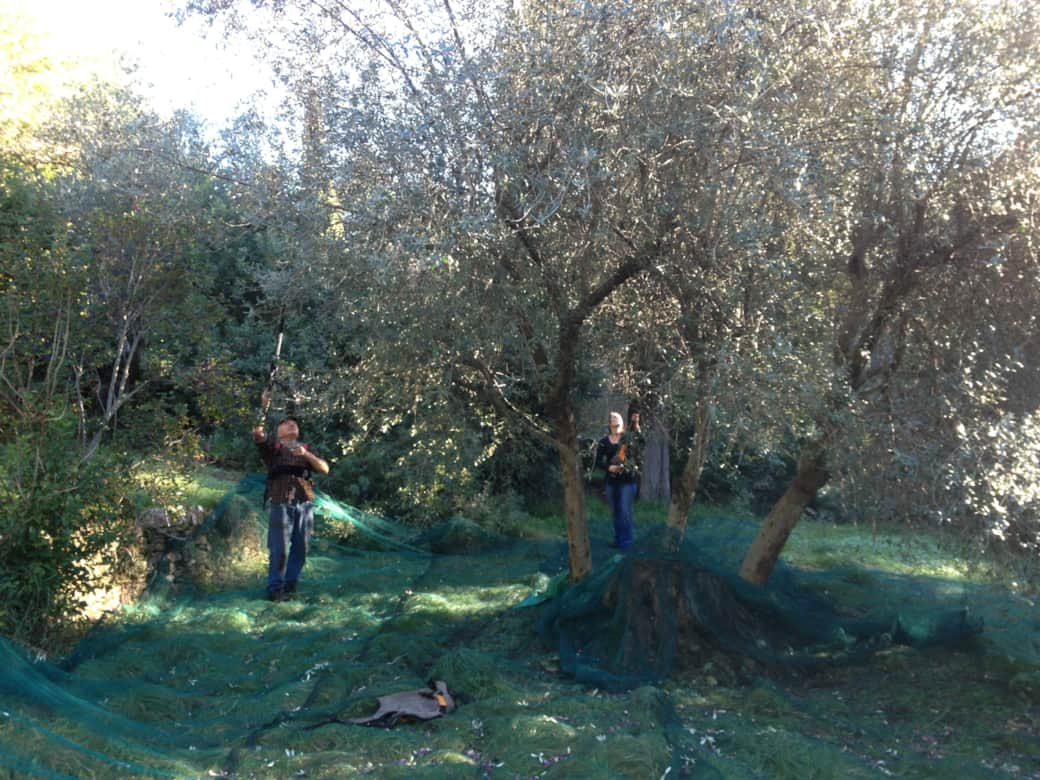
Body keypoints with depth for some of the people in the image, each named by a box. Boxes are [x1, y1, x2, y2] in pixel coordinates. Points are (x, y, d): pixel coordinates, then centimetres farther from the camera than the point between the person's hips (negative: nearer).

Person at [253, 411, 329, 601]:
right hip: (281, 503, -4)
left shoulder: (306, 449, 19)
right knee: (279, 549, -6)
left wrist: (306, 454, -10)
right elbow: (261, 438, -15)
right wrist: (258, 433, -39)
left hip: (305, 504, 4)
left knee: (300, 547, 6)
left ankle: (291, 585, 18)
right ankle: (275, 588, 1)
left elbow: (325, 469, 6)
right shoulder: (272, 446, 9)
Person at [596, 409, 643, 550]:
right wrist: (608, 467, -16)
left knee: (625, 512, -4)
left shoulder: (628, 438, -3)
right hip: (612, 481, 4)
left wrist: (636, 425, -29)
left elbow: (641, 442, -19)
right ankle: (618, 539, 26)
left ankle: (626, 541, 6)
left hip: (628, 480, -4)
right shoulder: (604, 442, 2)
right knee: (615, 512, 13)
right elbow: (598, 461, 3)